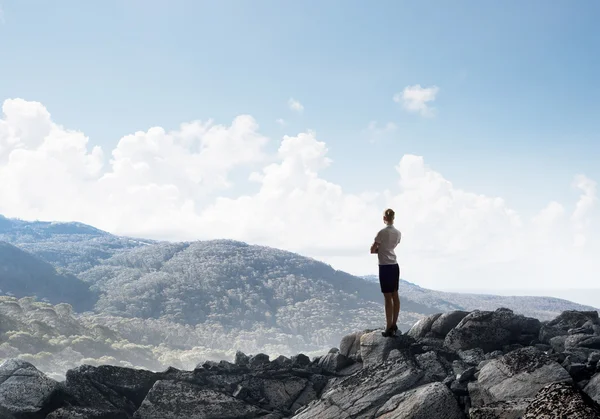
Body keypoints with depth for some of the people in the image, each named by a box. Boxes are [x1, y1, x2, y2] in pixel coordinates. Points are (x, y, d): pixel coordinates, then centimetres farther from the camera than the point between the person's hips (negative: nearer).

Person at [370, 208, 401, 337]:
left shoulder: (382, 232, -16)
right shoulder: (398, 233, 5)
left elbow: (372, 250, -7)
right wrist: (381, 249, 10)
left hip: (385, 267, -6)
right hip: (395, 266, 7)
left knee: (388, 298, -4)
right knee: (395, 296, 12)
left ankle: (389, 328, 0)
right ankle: (394, 325, 20)